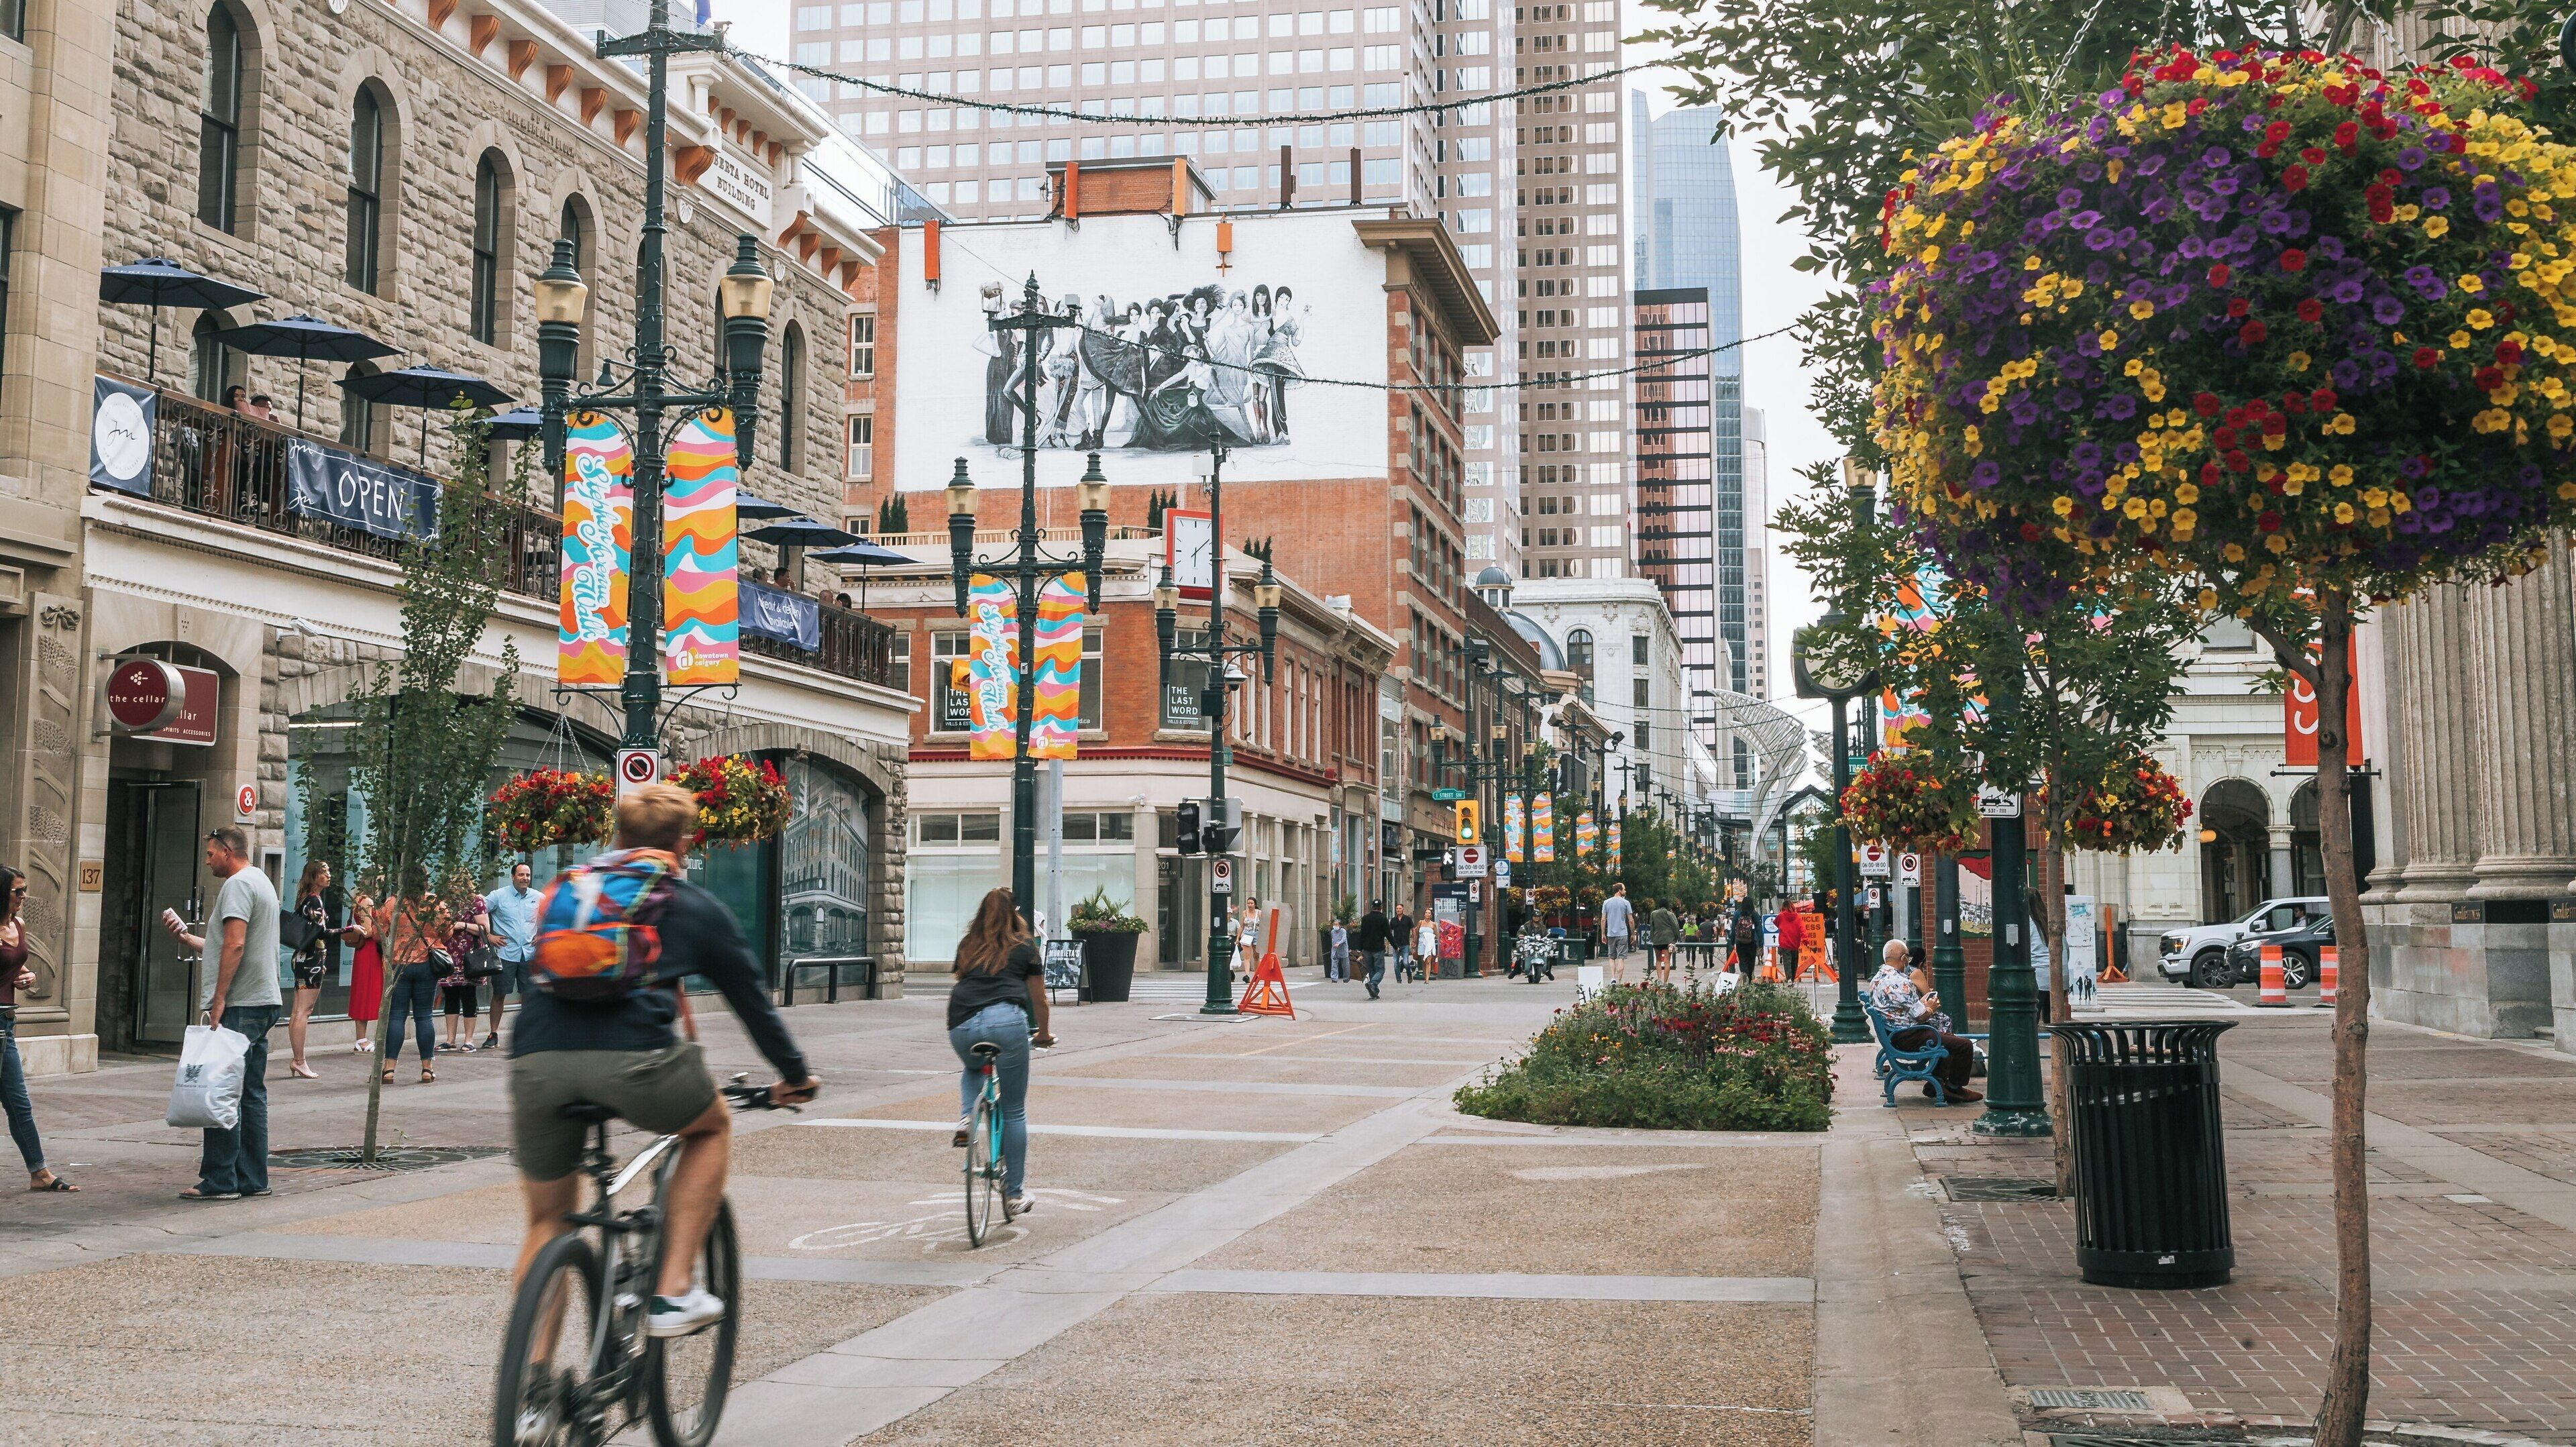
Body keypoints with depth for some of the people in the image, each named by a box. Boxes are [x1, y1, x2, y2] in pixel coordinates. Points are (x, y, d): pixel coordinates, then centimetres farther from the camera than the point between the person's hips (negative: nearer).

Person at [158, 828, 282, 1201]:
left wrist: (219, 999, -20)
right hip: (264, 1003, 10)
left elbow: (234, 945, -20)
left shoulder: (238, 884, -9)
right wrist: (185, 936, 27)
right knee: (251, 1094, 10)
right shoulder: (262, 883, 22)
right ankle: (252, 1179, 12)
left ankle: (219, 1181, -8)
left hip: (239, 1005, -10)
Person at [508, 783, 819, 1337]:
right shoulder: (694, 907, 21)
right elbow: (751, 998, 27)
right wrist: (796, 1074, 41)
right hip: (632, 1058, -3)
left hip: (535, 1060, 3)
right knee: (713, 1127, 27)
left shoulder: (566, 888, 30)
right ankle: (673, 1291, 17)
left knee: (547, 1222, 20)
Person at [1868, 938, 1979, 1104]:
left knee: (1948, 1037, 29)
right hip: (1907, 1038, -11)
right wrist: (1929, 1008, 2)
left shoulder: (1877, 978, 8)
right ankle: (1954, 1089, 7)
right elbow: (1921, 1016, -20)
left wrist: (1922, 1004, 13)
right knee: (1965, 1046, -10)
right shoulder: (1901, 982, -23)